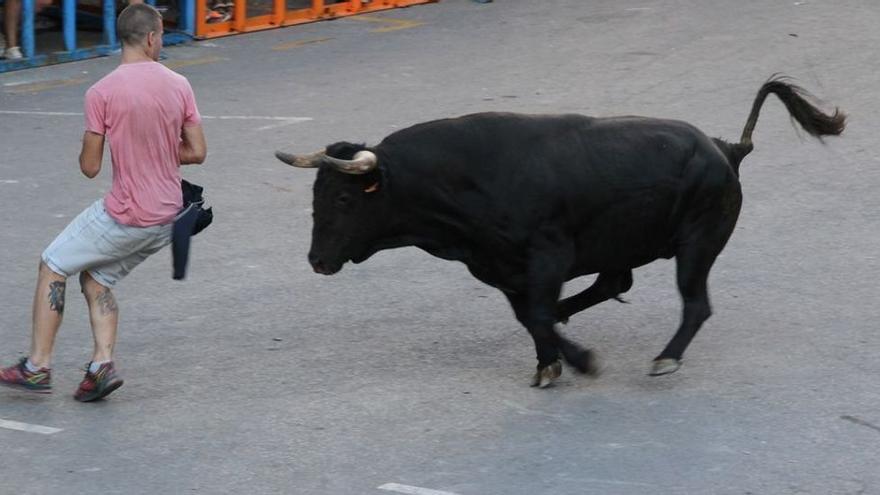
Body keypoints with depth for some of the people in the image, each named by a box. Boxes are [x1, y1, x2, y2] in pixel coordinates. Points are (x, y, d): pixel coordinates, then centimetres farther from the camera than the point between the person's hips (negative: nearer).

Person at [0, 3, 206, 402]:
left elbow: (90, 167, -10)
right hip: (167, 219, 5)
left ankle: (37, 366, 11)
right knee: (95, 276, 21)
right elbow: (197, 152, 4)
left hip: (124, 217, -5)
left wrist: (87, 148, 12)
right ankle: (102, 364, 5)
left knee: (53, 266, 13)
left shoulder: (101, 93, -14)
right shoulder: (179, 86, -1)